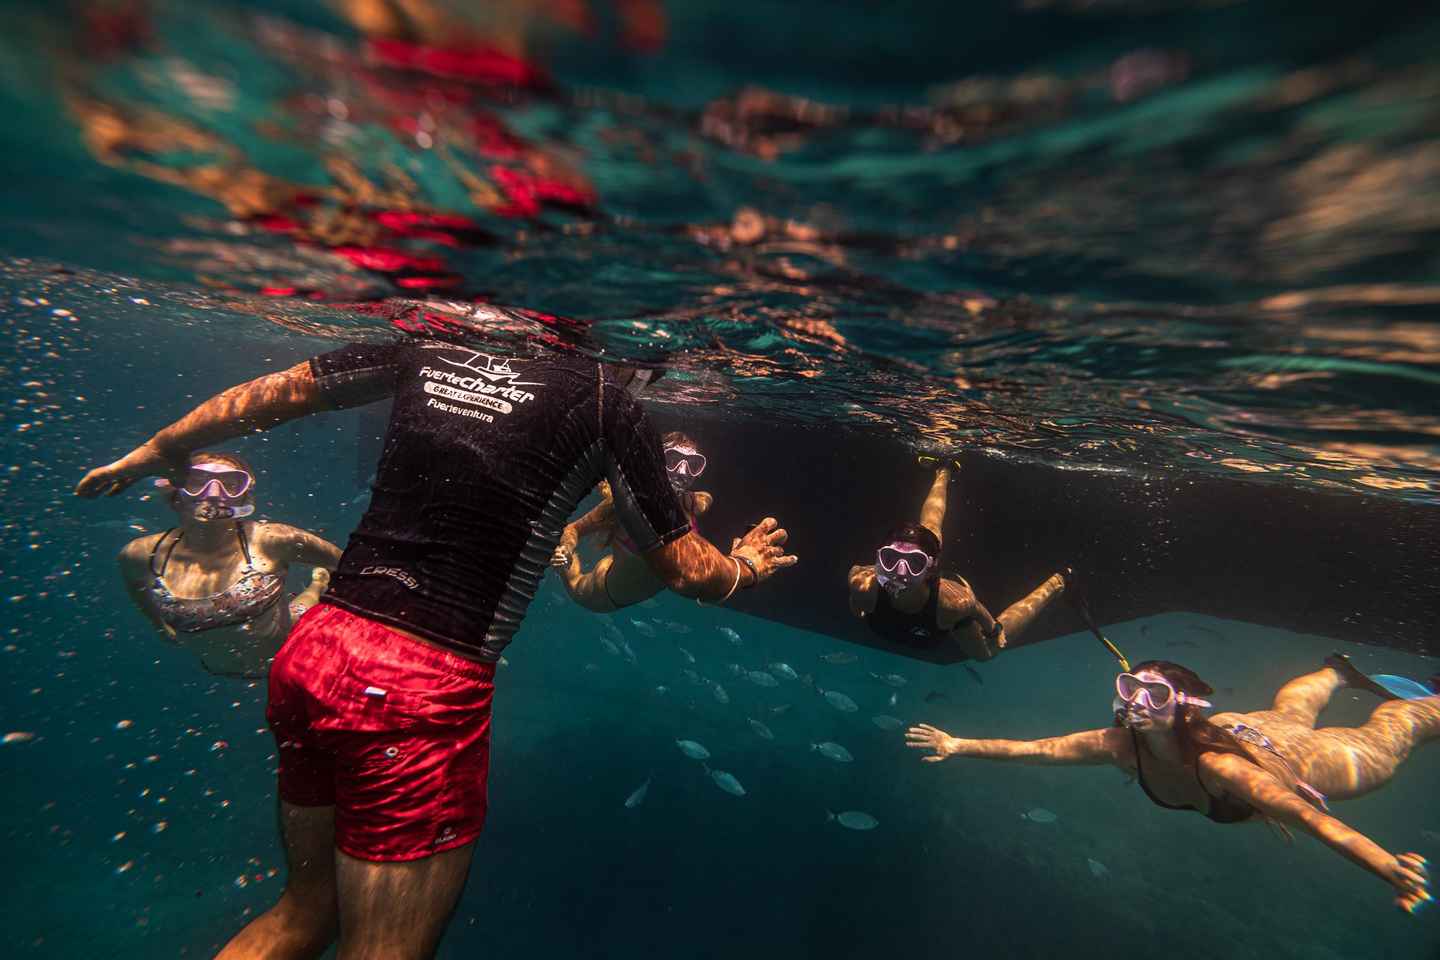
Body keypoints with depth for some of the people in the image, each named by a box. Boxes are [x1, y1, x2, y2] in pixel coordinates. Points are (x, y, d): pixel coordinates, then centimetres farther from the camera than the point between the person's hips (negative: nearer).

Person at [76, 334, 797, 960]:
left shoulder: (431, 342, 7)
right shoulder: (604, 394, -8)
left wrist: (153, 453, 35)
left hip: (310, 649, 7)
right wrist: (743, 567, 20)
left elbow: (271, 394, 18)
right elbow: (684, 570, -2)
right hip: (421, 691, -7)